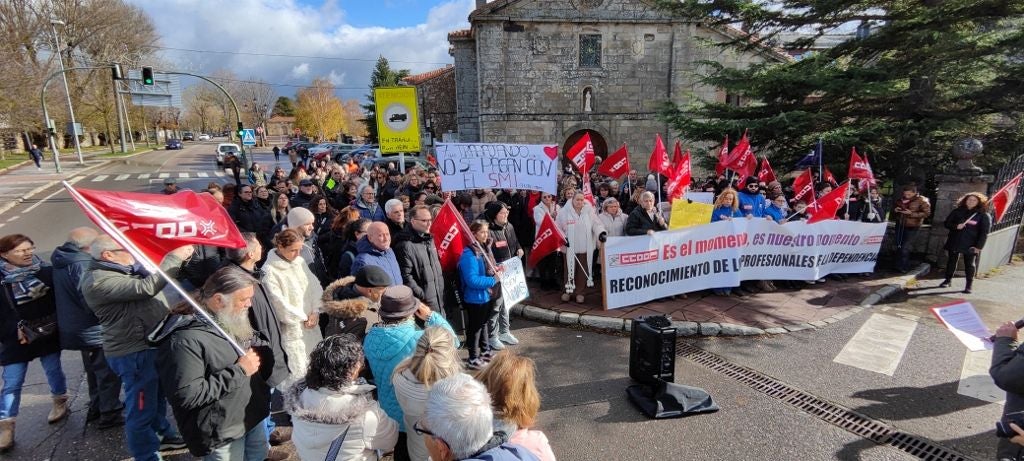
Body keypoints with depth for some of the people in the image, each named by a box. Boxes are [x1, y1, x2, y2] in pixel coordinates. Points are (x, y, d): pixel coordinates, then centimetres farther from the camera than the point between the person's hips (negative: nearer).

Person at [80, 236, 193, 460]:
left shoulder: (127, 268, 7)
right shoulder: (99, 281, -22)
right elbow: (147, 288, -32)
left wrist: (182, 256, -2)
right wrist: (175, 257, -28)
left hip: (153, 344, 10)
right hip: (134, 353, -10)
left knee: (157, 397, 27)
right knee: (142, 410, 5)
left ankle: (164, 434, 46)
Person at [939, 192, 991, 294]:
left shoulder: (983, 215, -5)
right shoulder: (957, 211, 3)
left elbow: (984, 233, -7)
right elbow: (947, 223, 6)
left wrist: (979, 246, -13)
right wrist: (956, 226, -16)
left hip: (970, 245, -3)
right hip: (954, 242, 3)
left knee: (969, 264, 2)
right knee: (951, 261, 12)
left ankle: (969, 285, 8)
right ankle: (948, 280, 25)